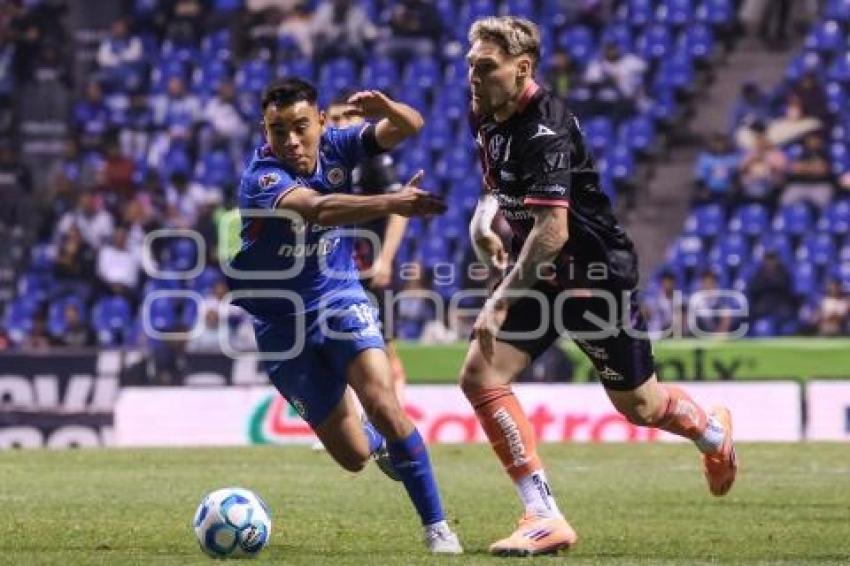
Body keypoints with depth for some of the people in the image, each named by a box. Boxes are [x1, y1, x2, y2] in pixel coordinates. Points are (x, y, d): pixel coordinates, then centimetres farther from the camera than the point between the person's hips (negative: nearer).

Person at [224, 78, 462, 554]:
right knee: (354, 455, 2)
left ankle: (437, 527, -14)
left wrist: (386, 108, -35)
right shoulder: (261, 178, -26)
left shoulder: (336, 147, -10)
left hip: (340, 300, 2)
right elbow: (318, 209, -45)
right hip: (282, 325, -2)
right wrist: (392, 203, -59)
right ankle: (380, 441, 43)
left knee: (382, 403, -24)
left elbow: (409, 127, -10)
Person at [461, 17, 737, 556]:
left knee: (637, 404, 9)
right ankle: (545, 517, -9)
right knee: (480, 376, -10)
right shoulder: (486, 117, 0)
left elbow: (553, 229, -35)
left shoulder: (545, 128, -28)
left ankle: (712, 430, 45)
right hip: (541, 272, 8)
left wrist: (501, 301, -35)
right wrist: (484, 215, 3)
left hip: (596, 271, -8)